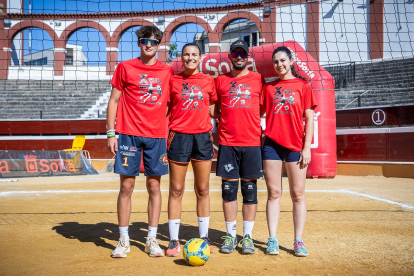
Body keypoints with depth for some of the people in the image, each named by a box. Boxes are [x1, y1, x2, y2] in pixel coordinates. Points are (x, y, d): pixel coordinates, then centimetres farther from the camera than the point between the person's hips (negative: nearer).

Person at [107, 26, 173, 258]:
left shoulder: (168, 71, 10)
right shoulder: (125, 67, 6)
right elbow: (114, 100, 6)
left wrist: (170, 137, 8)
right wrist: (111, 133, -1)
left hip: (157, 136, 2)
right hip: (129, 134, -1)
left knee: (154, 186, 4)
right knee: (127, 186, 1)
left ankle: (152, 239, 14)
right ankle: (124, 240, 12)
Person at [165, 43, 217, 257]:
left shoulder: (208, 81, 10)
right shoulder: (172, 80, 7)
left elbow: (213, 110, 15)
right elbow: (166, 109, 9)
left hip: (203, 136, 2)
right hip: (179, 136, -1)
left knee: (202, 190, 7)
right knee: (176, 190, 1)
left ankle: (204, 237, 18)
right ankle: (173, 240, 10)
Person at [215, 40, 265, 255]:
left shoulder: (258, 79, 9)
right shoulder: (221, 80, 12)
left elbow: (263, 109, 11)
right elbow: (215, 110, 16)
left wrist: (262, 133, 1)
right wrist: (214, 133, 7)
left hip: (252, 142, -1)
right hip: (227, 142, 1)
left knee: (249, 190, 2)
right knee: (228, 189, 3)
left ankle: (247, 236, 11)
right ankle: (230, 235, 13)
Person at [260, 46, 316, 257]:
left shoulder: (303, 85, 6)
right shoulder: (268, 87, 12)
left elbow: (309, 118, 3)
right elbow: (259, 113, 12)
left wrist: (307, 147, -5)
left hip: (295, 145, -1)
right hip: (271, 144, 2)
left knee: (298, 194, 2)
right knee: (273, 193, 3)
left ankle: (298, 241, 10)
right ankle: (272, 240, 8)